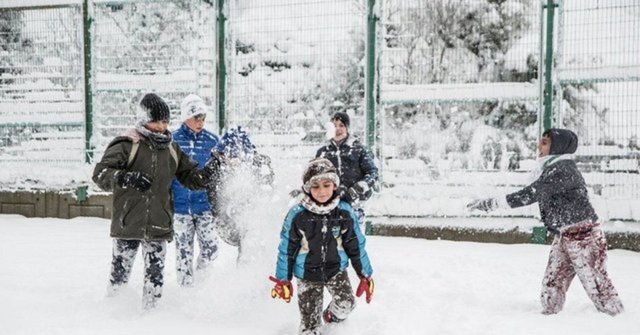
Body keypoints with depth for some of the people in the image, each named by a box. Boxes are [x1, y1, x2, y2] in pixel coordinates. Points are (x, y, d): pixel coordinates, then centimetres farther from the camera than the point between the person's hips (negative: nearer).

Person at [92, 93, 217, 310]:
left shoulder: (171, 149, 11)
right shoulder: (127, 145, -6)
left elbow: (189, 176, 18)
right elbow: (100, 173, -11)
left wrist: (207, 174, -2)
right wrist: (125, 178, -27)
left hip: (159, 225, 4)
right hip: (128, 224, -4)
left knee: (155, 273, 4)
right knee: (121, 268, 4)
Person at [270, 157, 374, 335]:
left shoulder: (345, 212, -10)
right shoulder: (298, 214, -15)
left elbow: (356, 245, 1)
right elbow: (286, 248, -5)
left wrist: (365, 275, 4)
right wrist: (282, 279, -1)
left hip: (336, 269, 2)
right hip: (308, 274, -1)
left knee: (346, 303, -13)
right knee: (309, 320, -1)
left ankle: (331, 316, 21)